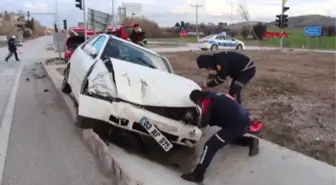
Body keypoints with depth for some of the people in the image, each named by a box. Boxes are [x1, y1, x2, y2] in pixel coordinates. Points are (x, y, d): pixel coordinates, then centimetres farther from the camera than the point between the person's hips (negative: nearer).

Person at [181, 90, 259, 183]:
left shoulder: (207, 101, -2)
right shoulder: (216, 97, 24)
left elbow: (205, 121, -6)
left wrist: (201, 124, 16)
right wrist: (207, 122, 22)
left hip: (235, 124, -9)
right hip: (245, 121, 9)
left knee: (210, 146, -8)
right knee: (230, 137, 38)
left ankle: (197, 174, -10)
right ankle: (251, 141, 21)